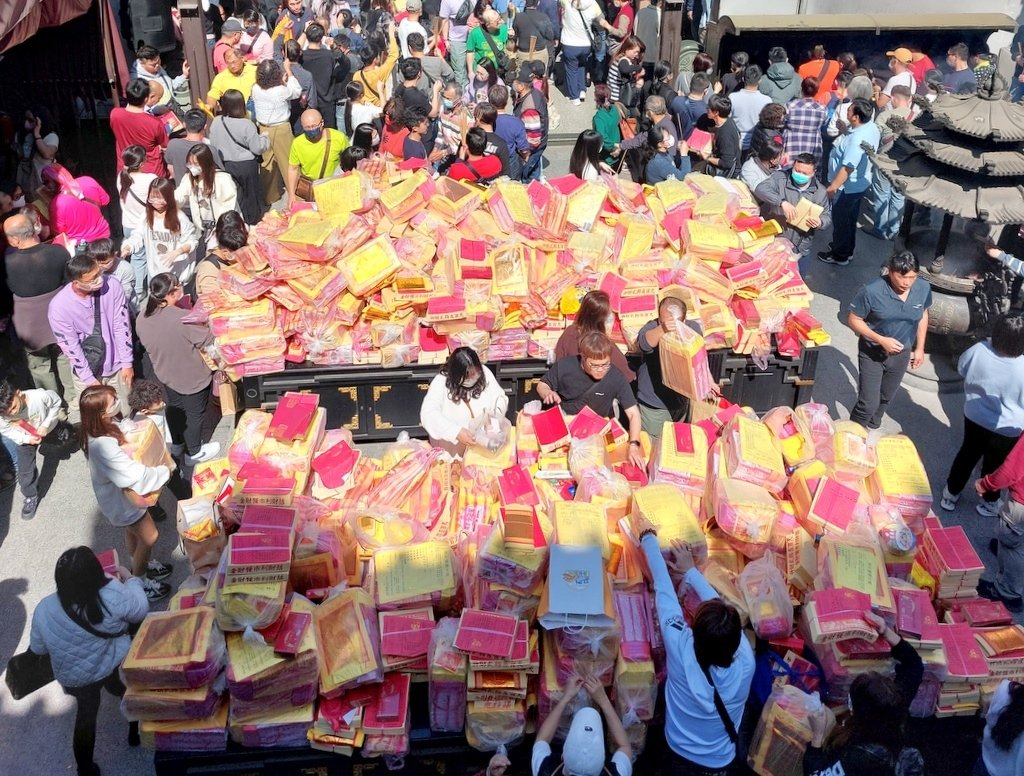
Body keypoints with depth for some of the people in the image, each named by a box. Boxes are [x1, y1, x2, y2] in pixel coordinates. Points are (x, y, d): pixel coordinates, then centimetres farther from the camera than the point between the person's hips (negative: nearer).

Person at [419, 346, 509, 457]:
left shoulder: (484, 373, -8)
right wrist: (456, 432, -44)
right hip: (451, 437, -3)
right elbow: (428, 414, -32)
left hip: (483, 433, 3)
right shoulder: (441, 382, -20)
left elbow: (500, 397, 0)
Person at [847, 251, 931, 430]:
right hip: (872, 353, -4)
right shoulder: (872, 291, -28)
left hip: (901, 354, 4)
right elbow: (853, 319, -17)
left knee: (885, 398, 23)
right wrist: (881, 340, -26)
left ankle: (872, 430, 47)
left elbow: (922, 316, 5)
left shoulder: (924, 288, -13)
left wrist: (920, 348, 8)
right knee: (868, 403, -5)